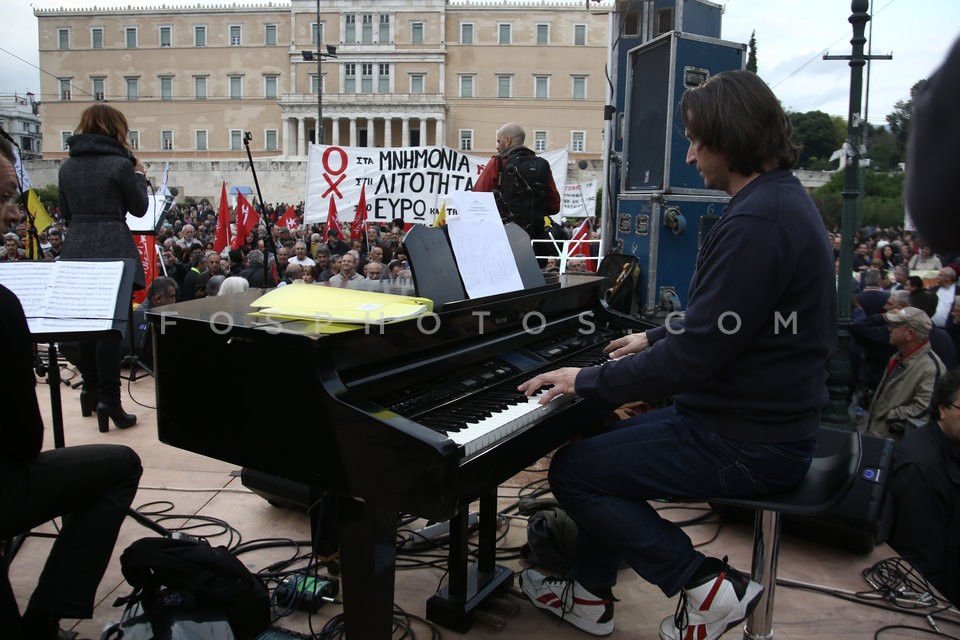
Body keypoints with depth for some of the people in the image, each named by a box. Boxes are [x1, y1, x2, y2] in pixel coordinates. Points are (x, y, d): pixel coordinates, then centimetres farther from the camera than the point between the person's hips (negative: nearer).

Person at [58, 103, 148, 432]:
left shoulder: (68, 166, 10)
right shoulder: (120, 164, -7)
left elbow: (66, 213, 15)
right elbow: (139, 208, 2)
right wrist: (139, 175, 14)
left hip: (76, 249, 6)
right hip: (112, 249, -6)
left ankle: (90, 389, 27)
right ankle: (108, 398, -6)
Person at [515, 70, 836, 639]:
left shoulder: (756, 221, -25)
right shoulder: (784, 198, 9)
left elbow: (697, 354, -26)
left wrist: (588, 381, -16)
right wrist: (656, 338, 23)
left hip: (748, 444, -11)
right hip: (772, 416, 11)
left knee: (572, 471, -6)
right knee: (609, 442, 20)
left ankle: (706, 585, 1)